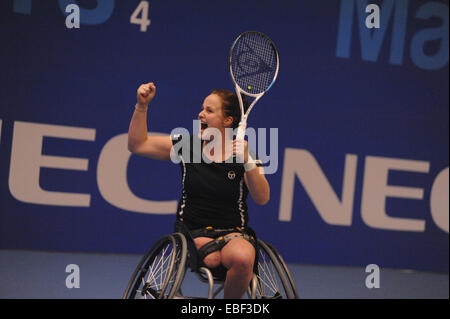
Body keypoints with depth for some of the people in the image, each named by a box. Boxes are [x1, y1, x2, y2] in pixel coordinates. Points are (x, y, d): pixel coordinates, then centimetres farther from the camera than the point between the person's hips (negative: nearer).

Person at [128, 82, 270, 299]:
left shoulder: (243, 152, 2)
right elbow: (137, 145, 5)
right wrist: (142, 106, -6)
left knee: (242, 258, -35)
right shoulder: (187, 146, 6)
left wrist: (247, 162, -20)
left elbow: (262, 199, -8)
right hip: (192, 232, -1)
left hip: (234, 232, 1)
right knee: (212, 257, -38)